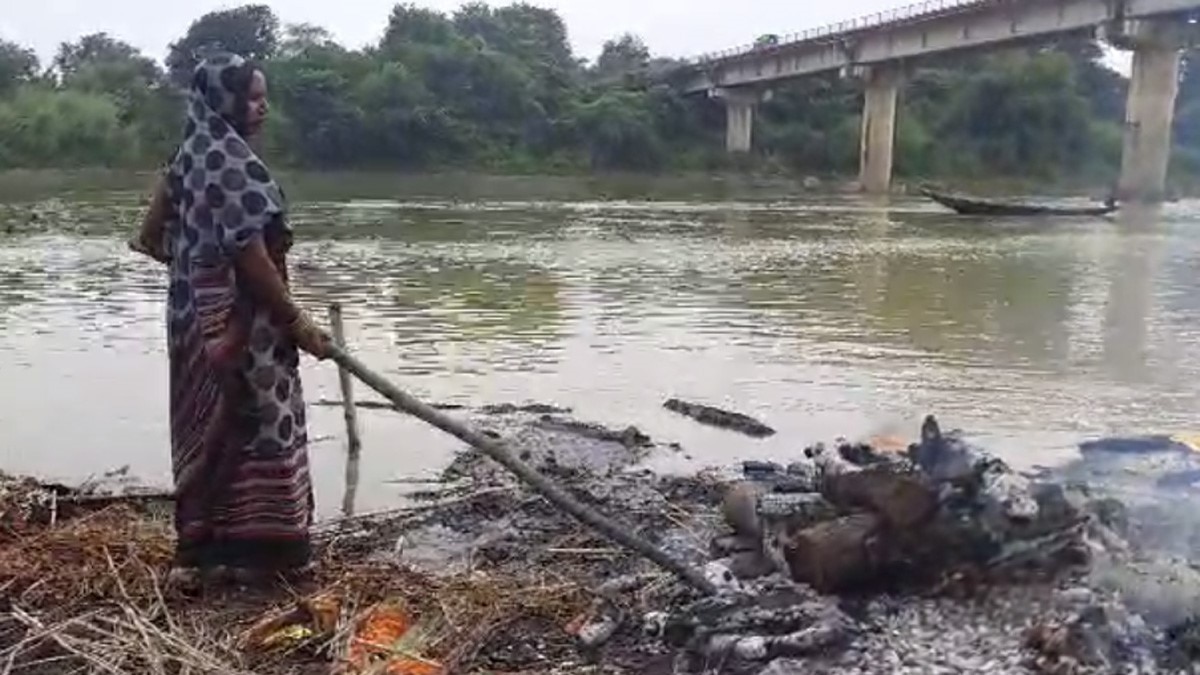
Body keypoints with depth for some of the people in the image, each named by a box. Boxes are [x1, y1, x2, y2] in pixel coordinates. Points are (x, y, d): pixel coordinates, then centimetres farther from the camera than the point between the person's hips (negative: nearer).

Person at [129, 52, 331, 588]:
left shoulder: (191, 154, 10)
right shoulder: (233, 162, -18)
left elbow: (151, 238, 16)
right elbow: (252, 257, -22)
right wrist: (298, 322, -16)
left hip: (197, 315, 9)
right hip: (239, 323, -9)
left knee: (211, 430, 16)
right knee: (253, 428, 3)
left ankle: (199, 547, 27)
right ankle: (249, 550, 14)